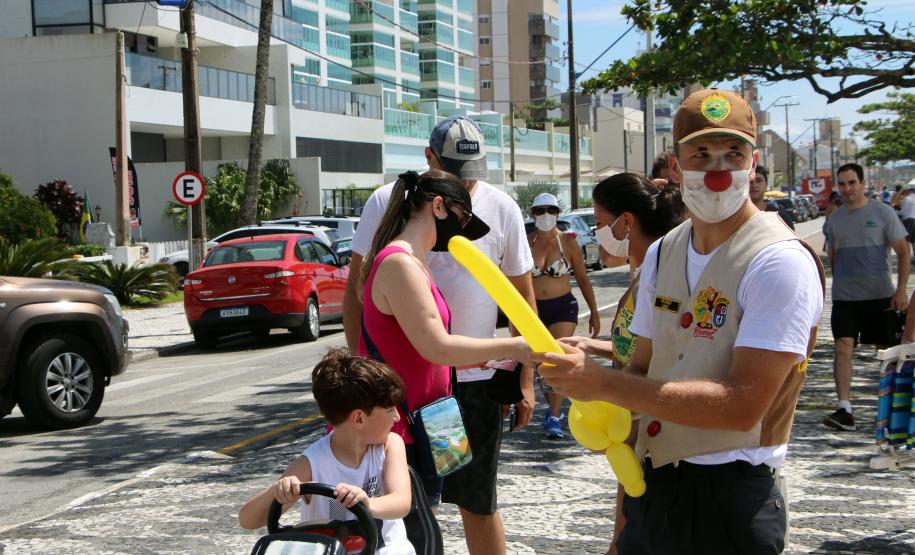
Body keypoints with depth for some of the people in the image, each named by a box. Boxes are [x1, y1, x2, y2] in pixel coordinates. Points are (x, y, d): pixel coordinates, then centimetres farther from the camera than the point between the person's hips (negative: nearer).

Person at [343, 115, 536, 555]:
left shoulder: (502, 209, 2)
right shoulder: (387, 203, -3)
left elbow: (523, 295, 8)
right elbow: (355, 290, 2)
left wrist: (526, 379, 5)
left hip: (475, 380, 1)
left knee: (478, 503, 9)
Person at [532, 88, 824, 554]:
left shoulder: (779, 262, -17)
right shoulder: (662, 254, 7)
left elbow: (742, 405, -24)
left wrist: (606, 383, -24)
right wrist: (607, 410, -11)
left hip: (727, 500, -6)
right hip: (649, 484, 6)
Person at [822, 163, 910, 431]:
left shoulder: (882, 212, -3)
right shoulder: (834, 219, 8)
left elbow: (903, 252, -2)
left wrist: (901, 289, -10)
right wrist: (839, 283, 13)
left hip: (880, 295, -2)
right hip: (844, 298, 2)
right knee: (842, 348, -11)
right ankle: (844, 410, -13)